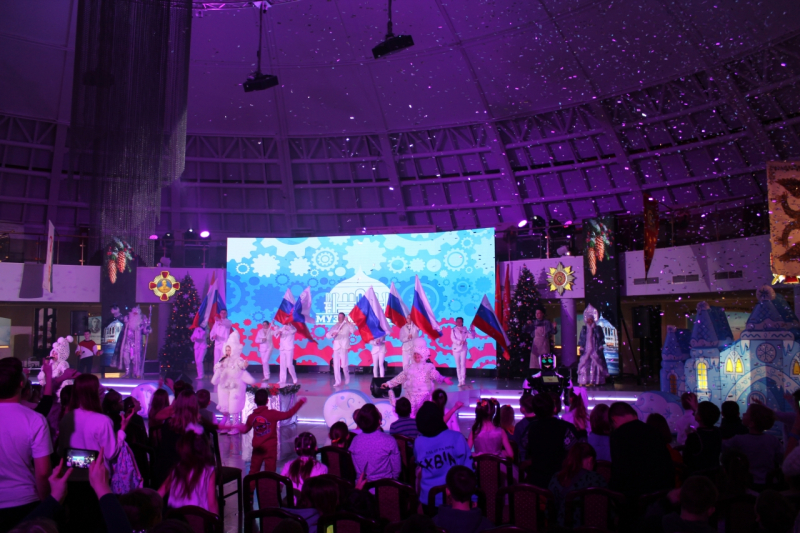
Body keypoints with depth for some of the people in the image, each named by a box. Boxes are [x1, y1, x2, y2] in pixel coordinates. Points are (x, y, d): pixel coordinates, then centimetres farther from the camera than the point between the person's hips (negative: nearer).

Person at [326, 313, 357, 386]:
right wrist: (332, 334, -14)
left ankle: (347, 377, 18)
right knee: (336, 365, 3)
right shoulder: (335, 326, 12)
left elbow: (353, 330, -20)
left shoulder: (348, 325, 0)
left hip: (344, 347, -4)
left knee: (343, 365, -9)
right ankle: (337, 381, 11)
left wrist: (348, 322, -26)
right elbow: (327, 335, 8)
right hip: (336, 347, 4)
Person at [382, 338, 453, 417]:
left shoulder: (429, 367, -1)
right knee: (411, 414, 5)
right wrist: (389, 384, 18)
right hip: (411, 396, 5)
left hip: (423, 396, -4)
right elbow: (400, 377, 18)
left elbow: (436, 375, -17)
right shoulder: (410, 367, 13)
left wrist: (444, 379, -37)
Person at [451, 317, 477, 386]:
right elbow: (453, 338, -10)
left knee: (463, 364, -8)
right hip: (456, 348, 0)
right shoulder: (453, 330, 2)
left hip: (463, 349, 0)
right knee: (458, 365, 4)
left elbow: (472, 337, 1)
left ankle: (463, 380, -9)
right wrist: (459, 342, -23)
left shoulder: (465, 330, 6)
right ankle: (460, 381, 8)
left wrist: (472, 330, -12)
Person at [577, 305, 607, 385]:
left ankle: (594, 381, 1)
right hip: (586, 350, 2)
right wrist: (581, 348, 6)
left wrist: (600, 348, -3)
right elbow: (581, 340, 12)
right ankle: (584, 381, -1)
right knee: (584, 364, -4)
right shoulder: (584, 329, 9)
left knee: (595, 365, -4)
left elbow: (602, 339, 4)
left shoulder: (598, 329, 3)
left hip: (595, 350, -2)